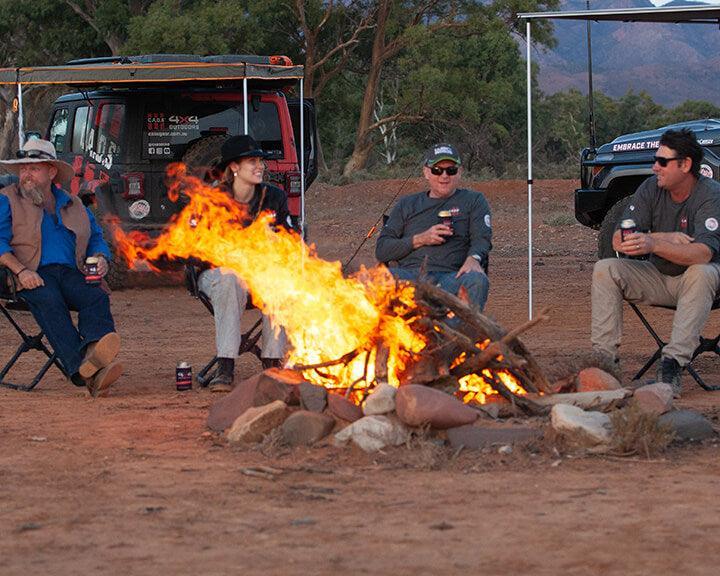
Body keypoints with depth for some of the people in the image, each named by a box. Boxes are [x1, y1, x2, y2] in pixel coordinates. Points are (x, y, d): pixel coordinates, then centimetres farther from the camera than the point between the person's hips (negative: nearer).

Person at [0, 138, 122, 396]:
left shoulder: (73, 205, 26)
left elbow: (96, 238, 30)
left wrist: (100, 259, 5)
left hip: (71, 273, 4)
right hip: (33, 276, -4)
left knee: (97, 297, -30)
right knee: (50, 302, -37)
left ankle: (95, 350, -60)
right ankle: (83, 370, -56)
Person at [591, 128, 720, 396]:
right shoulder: (651, 189, -6)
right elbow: (619, 240, -11)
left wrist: (654, 244, -49)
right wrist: (666, 238, -24)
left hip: (693, 281, -5)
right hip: (658, 278, 5)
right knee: (605, 270, -16)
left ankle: (672, 363, -39)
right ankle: (604, 357, -21)